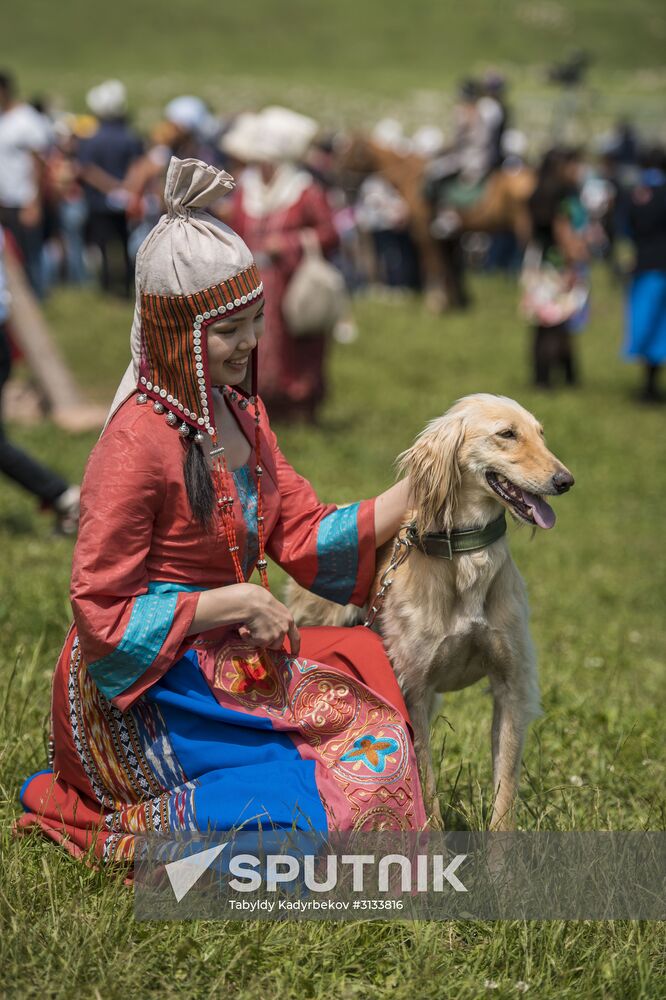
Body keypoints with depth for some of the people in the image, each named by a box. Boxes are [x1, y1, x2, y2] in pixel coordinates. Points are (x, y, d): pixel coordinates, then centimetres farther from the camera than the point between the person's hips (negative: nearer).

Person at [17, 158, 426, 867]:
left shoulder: (239, 412, 7)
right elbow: (101, 613, -19)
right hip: (141, 694, -9)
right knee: (359, 782, -15)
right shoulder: (138, 442, -21)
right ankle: (134, 828, -3)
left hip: (226, 662, 9)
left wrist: (417, 490, -3)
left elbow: (305, 536, 5)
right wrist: (229, 602, -21)